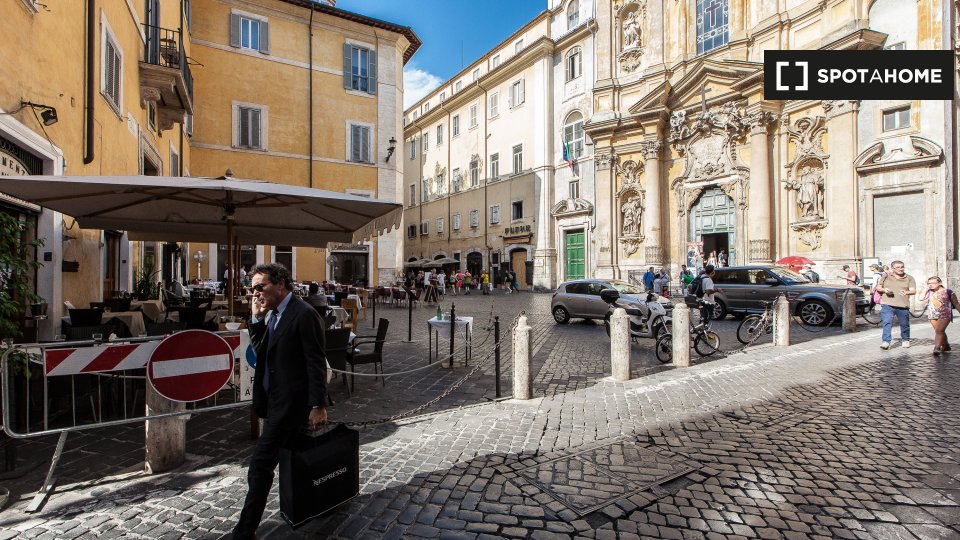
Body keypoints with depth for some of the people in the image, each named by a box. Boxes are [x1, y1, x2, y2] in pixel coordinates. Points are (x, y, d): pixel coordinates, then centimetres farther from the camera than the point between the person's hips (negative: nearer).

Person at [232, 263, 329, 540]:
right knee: (264, 464, 23)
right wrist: (256, 319, -3)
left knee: (260, 465, -5)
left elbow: (316, 363, -20)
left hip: (290, 402, -9)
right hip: (275, 398, 10)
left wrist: (318, 405, -20)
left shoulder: (304, 314, -19)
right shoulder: (273, 313, 8)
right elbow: (261, 351, 9)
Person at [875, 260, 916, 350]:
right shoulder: (886, 276, 12)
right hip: (887, 305, -1)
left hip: (903, 305, 1)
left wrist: (906, 292, -21)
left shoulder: (909, 278, 10)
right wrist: (884, 290, -7)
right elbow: (878, 287, 15)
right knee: (886, 323, -13)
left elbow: (913, 291, 1)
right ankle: (886, 341, -15)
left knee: (904, 324, 11)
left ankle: (905, 340, 32)